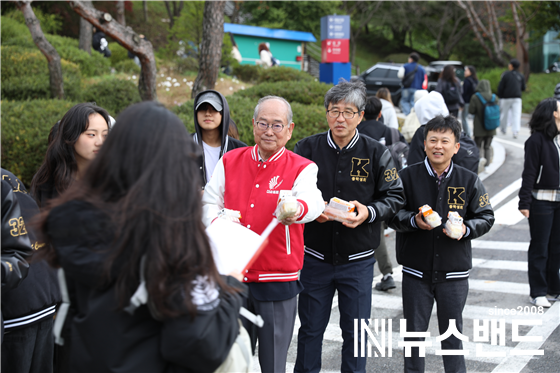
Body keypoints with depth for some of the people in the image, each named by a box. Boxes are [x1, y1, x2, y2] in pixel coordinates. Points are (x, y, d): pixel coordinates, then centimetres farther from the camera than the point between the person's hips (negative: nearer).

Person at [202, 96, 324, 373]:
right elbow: (210, 202, 8)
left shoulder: (302, 169, -3)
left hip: (278, 280, -2)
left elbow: (313, 201, -22)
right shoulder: (230, 161, 9)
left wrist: (295, 209, -46)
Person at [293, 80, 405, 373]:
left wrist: (369, 212, -17)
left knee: (356, 331, 9)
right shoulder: (307, 148, -2)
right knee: (310, 327, 12)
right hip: (315, 257, 1)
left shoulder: (376, 153, -3)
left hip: (357, 259, 0)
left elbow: (394, 197, 2)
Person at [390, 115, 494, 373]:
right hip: (416, 271, 0)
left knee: (453, 333, 10)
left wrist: (466, 229, -14)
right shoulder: (408, 176, -3)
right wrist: (414, 220, -19)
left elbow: (486, 216, 5)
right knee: (414, 332, 10)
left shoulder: (469, 181, 0)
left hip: (454, 273, 0)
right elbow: (392, 214, 0)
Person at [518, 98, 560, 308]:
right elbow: (529, 172, -12)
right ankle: (538, 292, 11)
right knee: (540, 247, 3)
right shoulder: (537, 140, -10)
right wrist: (525, 202, -16)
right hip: (542, 200, -6)